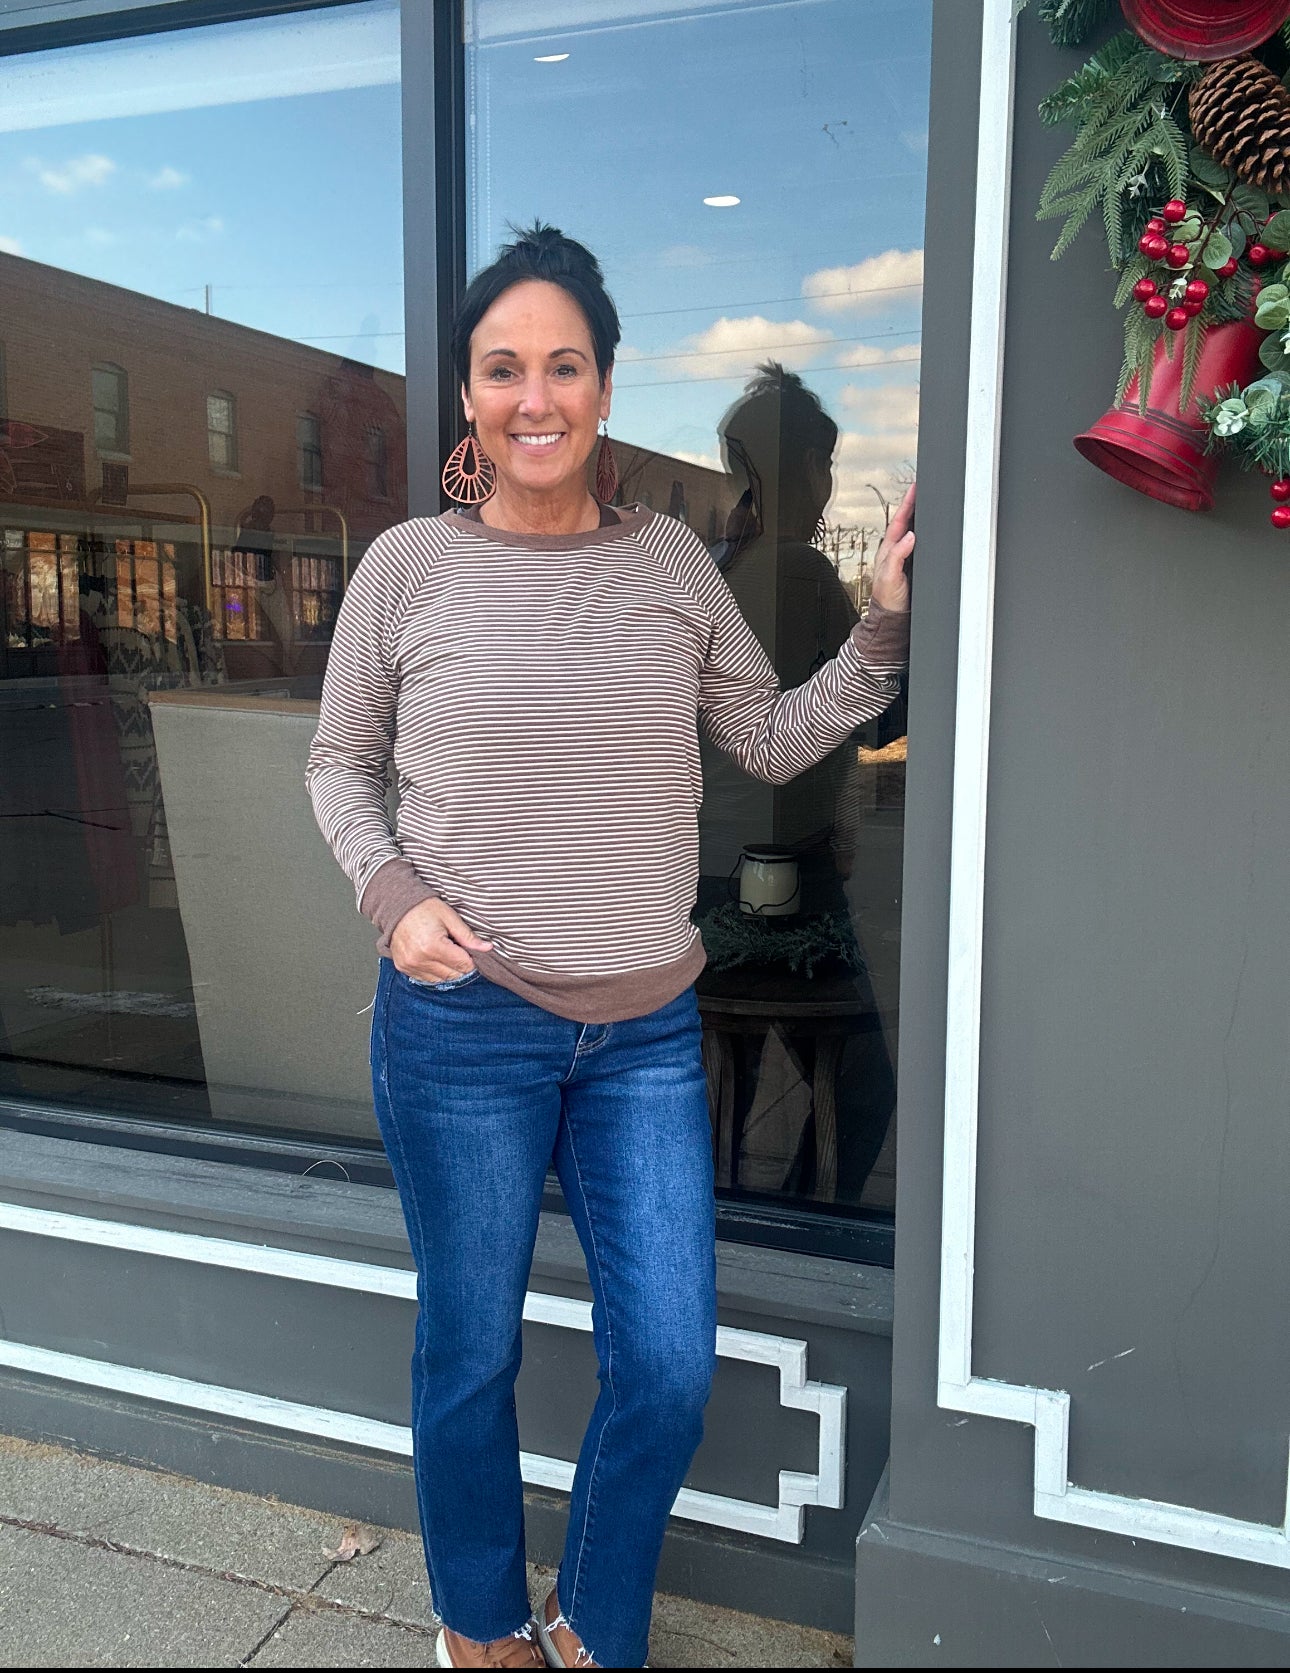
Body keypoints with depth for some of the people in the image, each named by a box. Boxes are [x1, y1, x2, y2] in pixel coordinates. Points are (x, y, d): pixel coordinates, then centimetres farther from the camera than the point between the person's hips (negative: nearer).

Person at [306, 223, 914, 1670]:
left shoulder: (673, 560, 4)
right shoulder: (408, 566, -3)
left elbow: (771, 741, 9)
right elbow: (339, 763, 7)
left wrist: (884, 627, -3)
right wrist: (392, 896, -10)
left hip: (646, 1032, 3)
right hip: (460, 1023, -2)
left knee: (670, 1371, 7)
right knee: (471, 1353, 14)